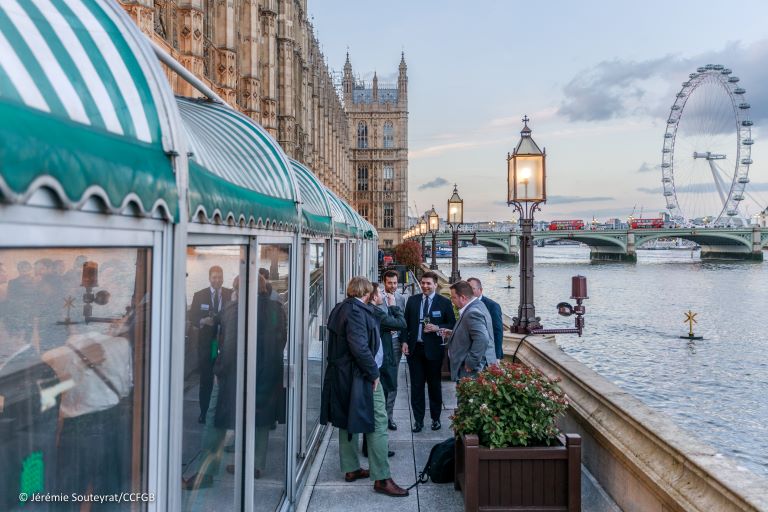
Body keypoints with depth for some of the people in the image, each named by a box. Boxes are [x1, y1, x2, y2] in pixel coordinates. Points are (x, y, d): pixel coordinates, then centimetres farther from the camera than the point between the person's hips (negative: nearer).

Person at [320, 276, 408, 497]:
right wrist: (373, 372, -15)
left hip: (342, 374, 10)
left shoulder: (341, 308, 12)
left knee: (348, 421, 16)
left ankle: (351, 468, 28)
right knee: (378, 423, -5)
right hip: (359, 376, -10)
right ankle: (381, 478, -3)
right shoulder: (357, 310, -18)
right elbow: (359, 347, -25)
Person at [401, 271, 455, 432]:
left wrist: (437, 328, -16)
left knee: (434, 384, 10)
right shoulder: (412, 300, 6)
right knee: (416, 385, 6)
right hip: (414, 348, 2)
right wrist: (405, 341, 0)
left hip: (433, 349, -2)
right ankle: (418, 419, 16)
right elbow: (406, 322, 10)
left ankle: (435, 418, 24)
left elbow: (452, 324, 1)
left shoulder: (444, 302, -3)